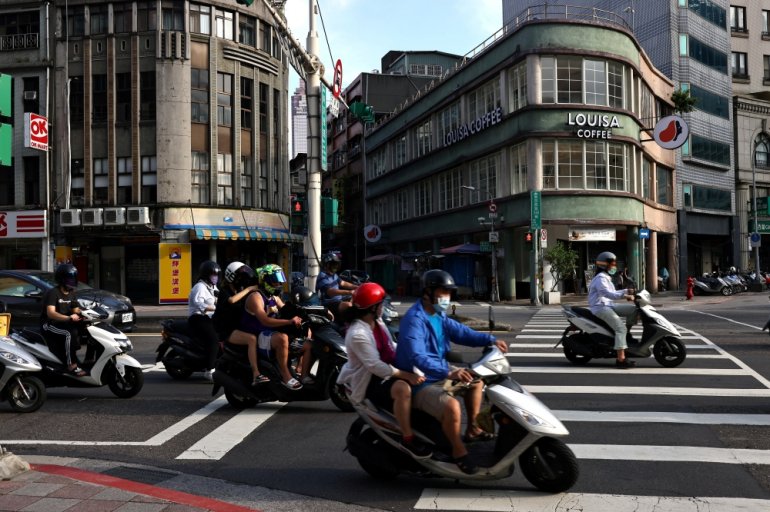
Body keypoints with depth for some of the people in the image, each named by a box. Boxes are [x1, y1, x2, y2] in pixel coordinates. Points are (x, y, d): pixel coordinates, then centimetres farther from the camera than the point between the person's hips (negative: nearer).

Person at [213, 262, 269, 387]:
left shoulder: (241, 291, 17)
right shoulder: (225, 291, -6)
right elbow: (232, 300, -30)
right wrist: (248, 289, -25)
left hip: (238, 327, 9)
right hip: (225, 330, -9)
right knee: (252, 339, -31)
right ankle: (256, 375, -40)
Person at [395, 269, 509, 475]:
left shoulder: (439, 316, 7)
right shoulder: (414, 320, -26)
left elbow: (460, 332, 5)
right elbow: (418, 358, -37)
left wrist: (491, 340, -11)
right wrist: (448, 373, -48)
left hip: (439, 373, 10)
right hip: (419, 383, -10)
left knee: (476, 379, 21)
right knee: (451, 406, -33)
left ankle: (472, 429, 30)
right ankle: (458, 451, -6)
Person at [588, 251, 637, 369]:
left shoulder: (606, 278, 21)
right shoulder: (600, 278, -13)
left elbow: (612, 293, 25)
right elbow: (608, 294, -27)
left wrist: (626, 291, 12)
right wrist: (624, 295, -33)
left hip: (609, 306, 10)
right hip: (600, 308, -10)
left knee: (633, 309, 5)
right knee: (620, 328, -22)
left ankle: (627, 335, 7)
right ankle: (621, 359, -26)